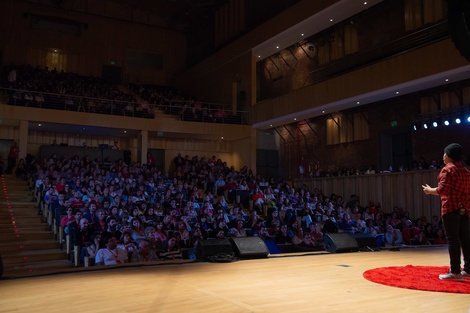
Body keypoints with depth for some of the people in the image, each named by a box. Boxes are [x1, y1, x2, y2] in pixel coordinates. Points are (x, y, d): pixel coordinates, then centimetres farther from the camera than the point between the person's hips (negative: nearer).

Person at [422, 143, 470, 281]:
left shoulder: (448, 169, -8)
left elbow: (442, 190, -16)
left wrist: (429, 190, 0)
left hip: (451, 208, -8)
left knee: (452, 240, -6)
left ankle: (455, 272, -6)